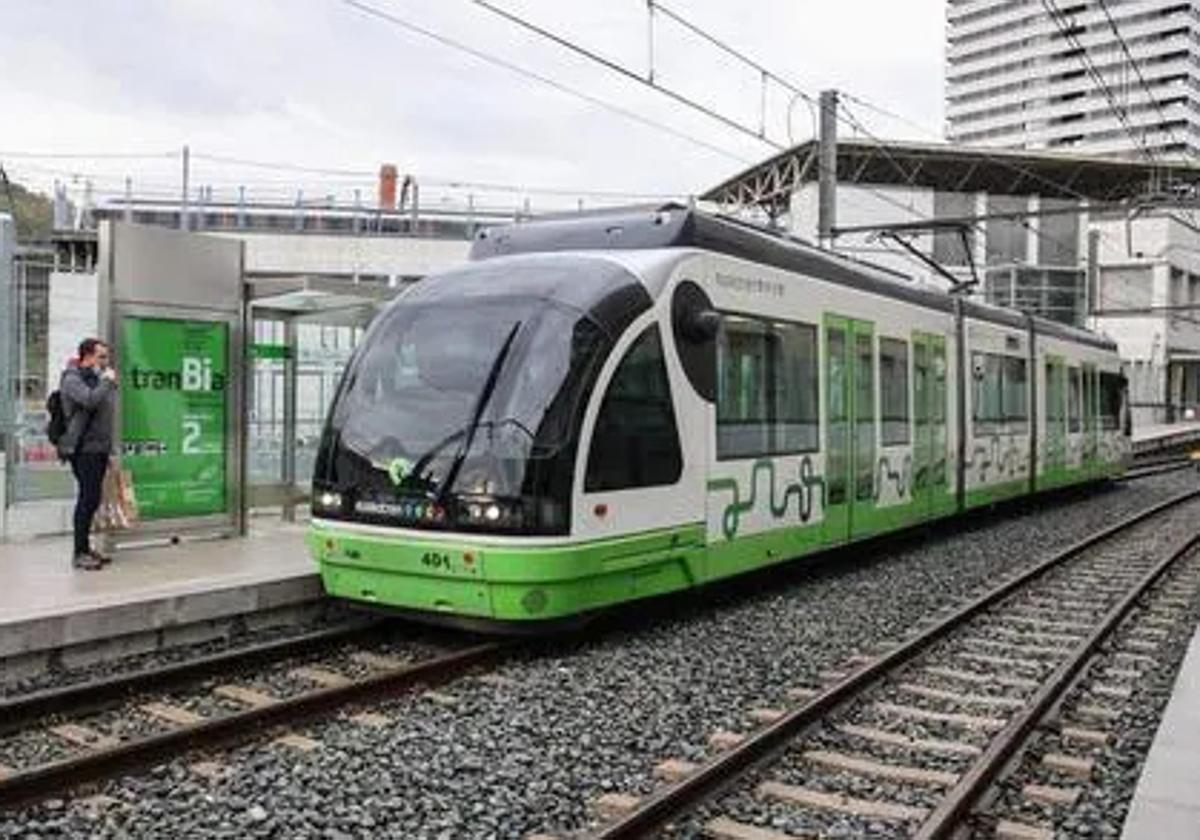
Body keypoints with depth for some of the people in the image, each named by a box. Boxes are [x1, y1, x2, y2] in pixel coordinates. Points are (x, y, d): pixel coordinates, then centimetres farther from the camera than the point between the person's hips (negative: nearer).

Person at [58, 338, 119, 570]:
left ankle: (86, 548, 19)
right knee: (88, 499, -9)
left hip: (99, 448, 8)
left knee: (91, 500, 12)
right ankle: (80, 554, -5)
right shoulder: (72, 379, -7)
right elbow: (90, 400, -27)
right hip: (84, 449, -8)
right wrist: (107, 382, -13)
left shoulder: (96, 378, 18)